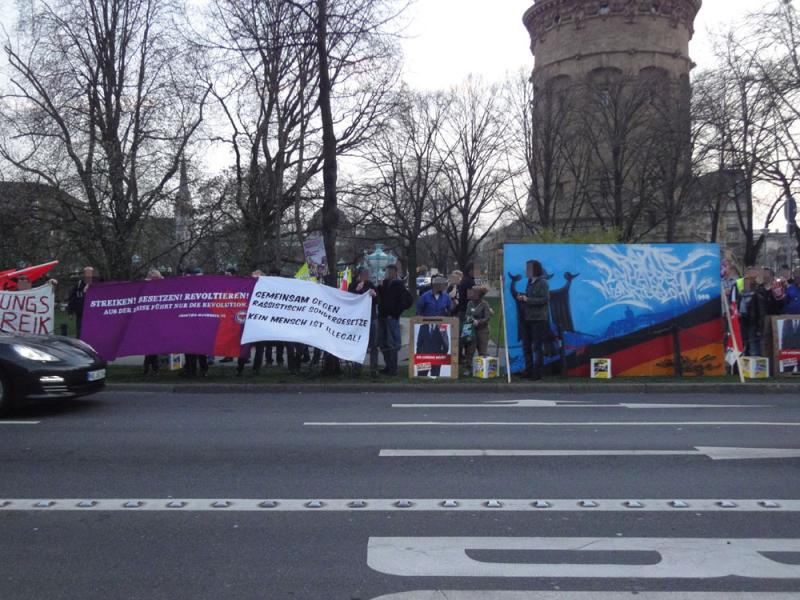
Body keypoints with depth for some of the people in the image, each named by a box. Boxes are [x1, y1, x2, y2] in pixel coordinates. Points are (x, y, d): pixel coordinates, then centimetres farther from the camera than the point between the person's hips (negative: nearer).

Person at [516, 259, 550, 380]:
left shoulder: (542, 283, -10)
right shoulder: (530, 282, 14)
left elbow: (544, 299, -19)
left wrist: (527, 299, -18)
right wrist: (521, 298, 4)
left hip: (539, 319, -8)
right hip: (528, 319, 8)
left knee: (537, 347, -3)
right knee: (526, 345, 12)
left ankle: (537, 373, 4)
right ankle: (528, 371, 22)